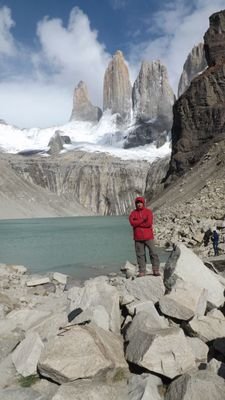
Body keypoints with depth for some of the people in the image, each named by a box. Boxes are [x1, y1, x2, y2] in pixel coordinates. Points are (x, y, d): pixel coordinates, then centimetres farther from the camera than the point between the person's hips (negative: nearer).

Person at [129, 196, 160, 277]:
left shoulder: (148, 212, 0)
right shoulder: (133, 213, 6)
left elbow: (149, 223, -15)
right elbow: (132, 222, -12)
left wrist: (137, 223, -9)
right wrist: (143, 220, -14)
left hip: (148, 237, -2)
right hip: (138, 238, 2)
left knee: (153, 253, -1)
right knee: (140, 254, 5)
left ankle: (156, 270, 7)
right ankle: (142, 271, 11)